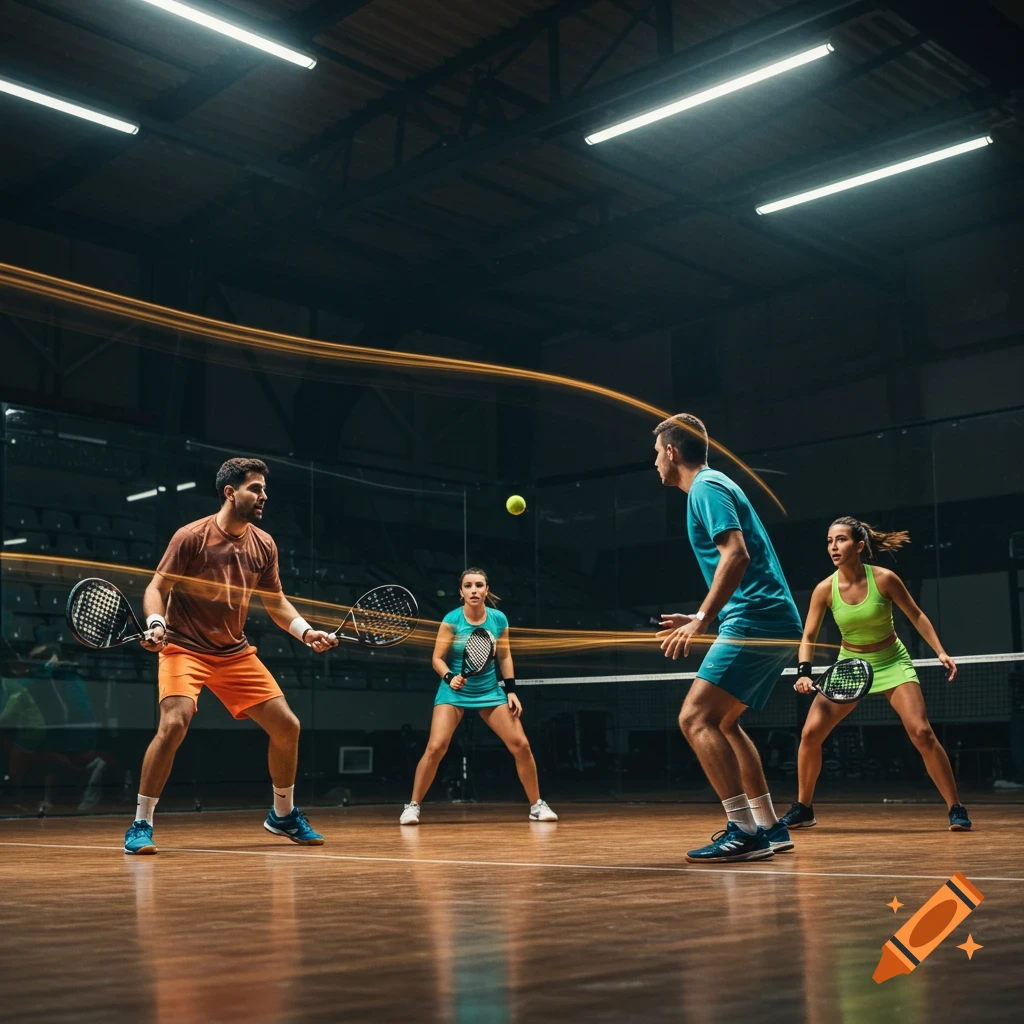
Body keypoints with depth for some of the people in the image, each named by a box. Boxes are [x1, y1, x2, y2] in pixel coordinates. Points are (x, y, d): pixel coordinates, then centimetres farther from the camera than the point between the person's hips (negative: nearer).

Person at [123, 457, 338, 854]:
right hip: (185, 648, -5)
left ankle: (283, 815, 26)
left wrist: (306, 632, -5)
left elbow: (276, 602, 11)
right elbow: (156, 589, -9)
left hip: (235, 653, 5)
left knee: (287, 727, 2)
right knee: (174, 724, -27)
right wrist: (155, 623, -28)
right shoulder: (192, 536, -12)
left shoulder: (264, 545, 2)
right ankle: (140, 825, -10)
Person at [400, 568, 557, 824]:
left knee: (521, 745, -5)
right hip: (455, 691, -2)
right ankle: (412, 806, 0)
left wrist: (511, 691, 0)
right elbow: (437, 658, -9)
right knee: (436, 747, -17)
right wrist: (449, 677, -28)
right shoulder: (452, 620, -13)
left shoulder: (499, 619, -5)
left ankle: (537, 805, 11)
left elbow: (504, 657, 6)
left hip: (490, 690, 3)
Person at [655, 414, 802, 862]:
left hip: (756, 623, -11)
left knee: (696, 718, -14)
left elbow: (736, 554, -22)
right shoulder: (713, 486, 23)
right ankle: (769, 828, 18)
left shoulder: (707, 487, -7)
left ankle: (743, 831, -16)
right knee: (722, 722, 17)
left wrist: (702, 619, -25)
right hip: (773, 623, 11)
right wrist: (701, 620, 28)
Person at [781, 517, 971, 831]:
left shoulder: (884, 579, -17)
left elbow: (916, 615, -3)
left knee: (922, 733, -18)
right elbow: (809, 636, -7)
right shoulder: (825, 589, -13)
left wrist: (940, 652, -9)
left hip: (892, 663, -2)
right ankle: (803, 809, 9)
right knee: (811, 732, -9)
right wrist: (804, 672, -23)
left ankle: (956, 809, -2)